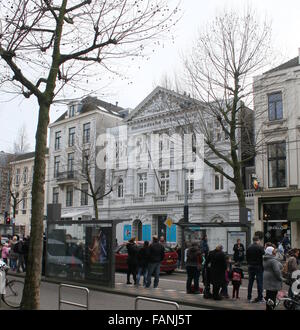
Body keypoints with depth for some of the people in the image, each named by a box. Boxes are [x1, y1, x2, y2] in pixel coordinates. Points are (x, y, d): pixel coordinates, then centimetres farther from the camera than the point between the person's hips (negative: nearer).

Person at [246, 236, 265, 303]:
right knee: (260, 282, 0)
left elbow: (246, 258, 10)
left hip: (251, 267, 5)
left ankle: (249, 298, 12)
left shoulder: (249, 248, 6)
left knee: (250, 282, 9)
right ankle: (260, 298, 0)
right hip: (258, 267, -5)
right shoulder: (260, 247, -11)